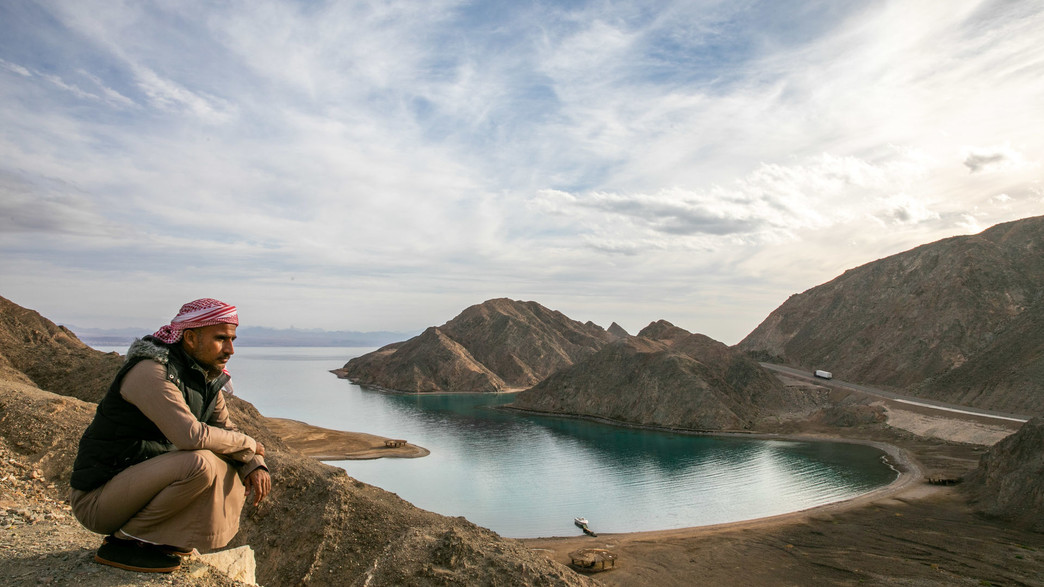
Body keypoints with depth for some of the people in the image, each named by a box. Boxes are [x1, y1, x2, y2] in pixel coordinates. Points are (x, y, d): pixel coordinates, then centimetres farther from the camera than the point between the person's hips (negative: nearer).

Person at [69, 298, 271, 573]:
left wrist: (255, 465, -11)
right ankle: (124, 541, -10)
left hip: (140, 478, 9)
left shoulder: (207, 377, 5)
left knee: (239, 471, 2)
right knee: (200, 463, -30)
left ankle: (161, 536, 5)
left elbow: (226, 429, 9)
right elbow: (192, 435, -32)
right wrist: (248, 445, -16)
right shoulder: (151, 371, -22)